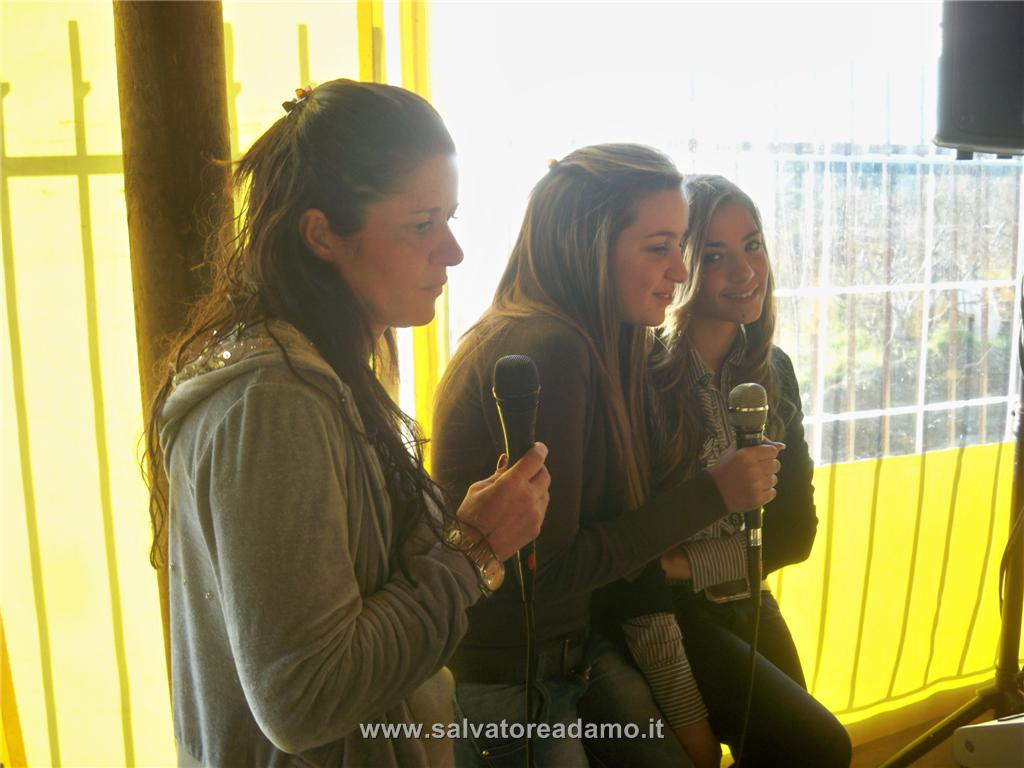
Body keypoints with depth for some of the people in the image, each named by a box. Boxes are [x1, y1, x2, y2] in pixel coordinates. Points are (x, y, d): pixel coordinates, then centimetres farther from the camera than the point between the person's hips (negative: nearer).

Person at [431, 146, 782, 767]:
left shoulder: (605, 344, 3)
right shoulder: (546, 350, -24)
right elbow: (547, 567, -25)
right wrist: (712, 495, -21)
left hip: (577, 647, 7)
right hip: (499, 686, -7)